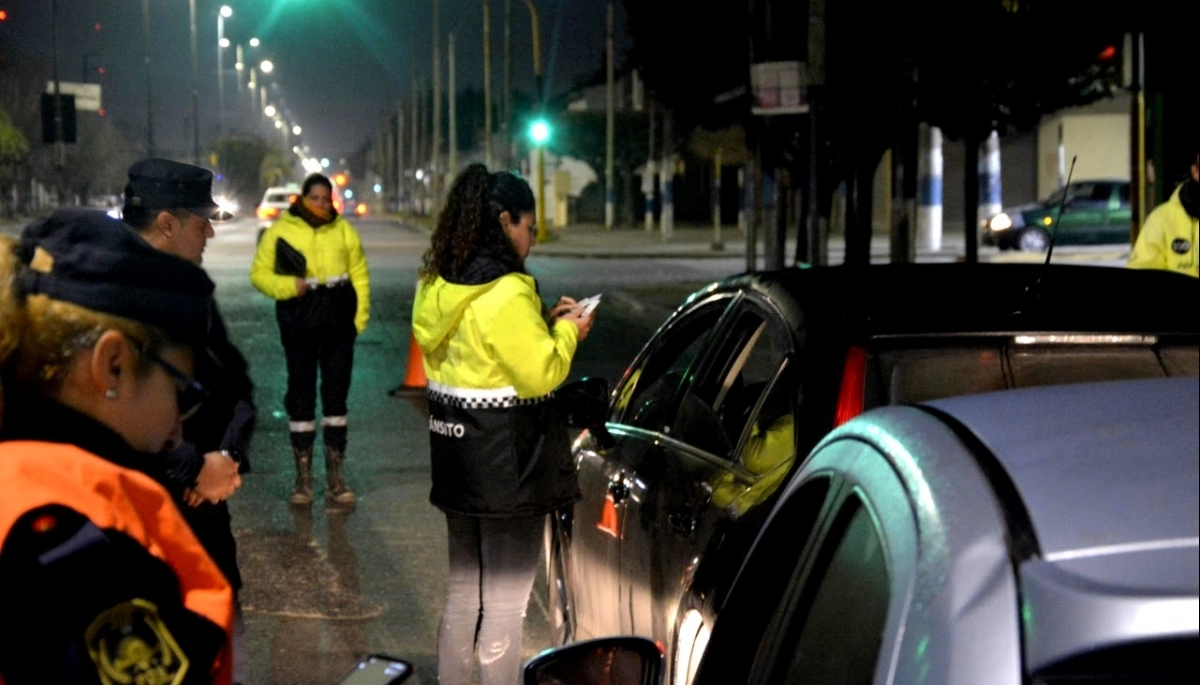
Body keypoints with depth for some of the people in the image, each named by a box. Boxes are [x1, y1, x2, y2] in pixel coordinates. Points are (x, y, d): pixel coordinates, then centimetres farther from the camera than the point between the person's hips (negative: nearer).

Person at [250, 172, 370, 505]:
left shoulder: (344, 231, 6)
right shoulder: (281, 230, 0)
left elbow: (360, 276, 6)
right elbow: (259, 273, 0)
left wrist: (360, 316, -5)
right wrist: (287, 286, -18)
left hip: (339, 324, 2)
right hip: (299, 324, -2)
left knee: (336, 396, 7)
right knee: (301, 397, 4)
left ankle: (335, 477, 16)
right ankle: (303, 478, 13)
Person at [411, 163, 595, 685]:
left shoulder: (438, 286, 6)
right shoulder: (507, 294, -21)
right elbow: (540, 374, -18)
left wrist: (545, 322, 9)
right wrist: (567, 333, -2)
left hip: (457, 449, 8)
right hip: (508, 458, -8)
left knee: (462, 592, 20)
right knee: (504, 601, 3)